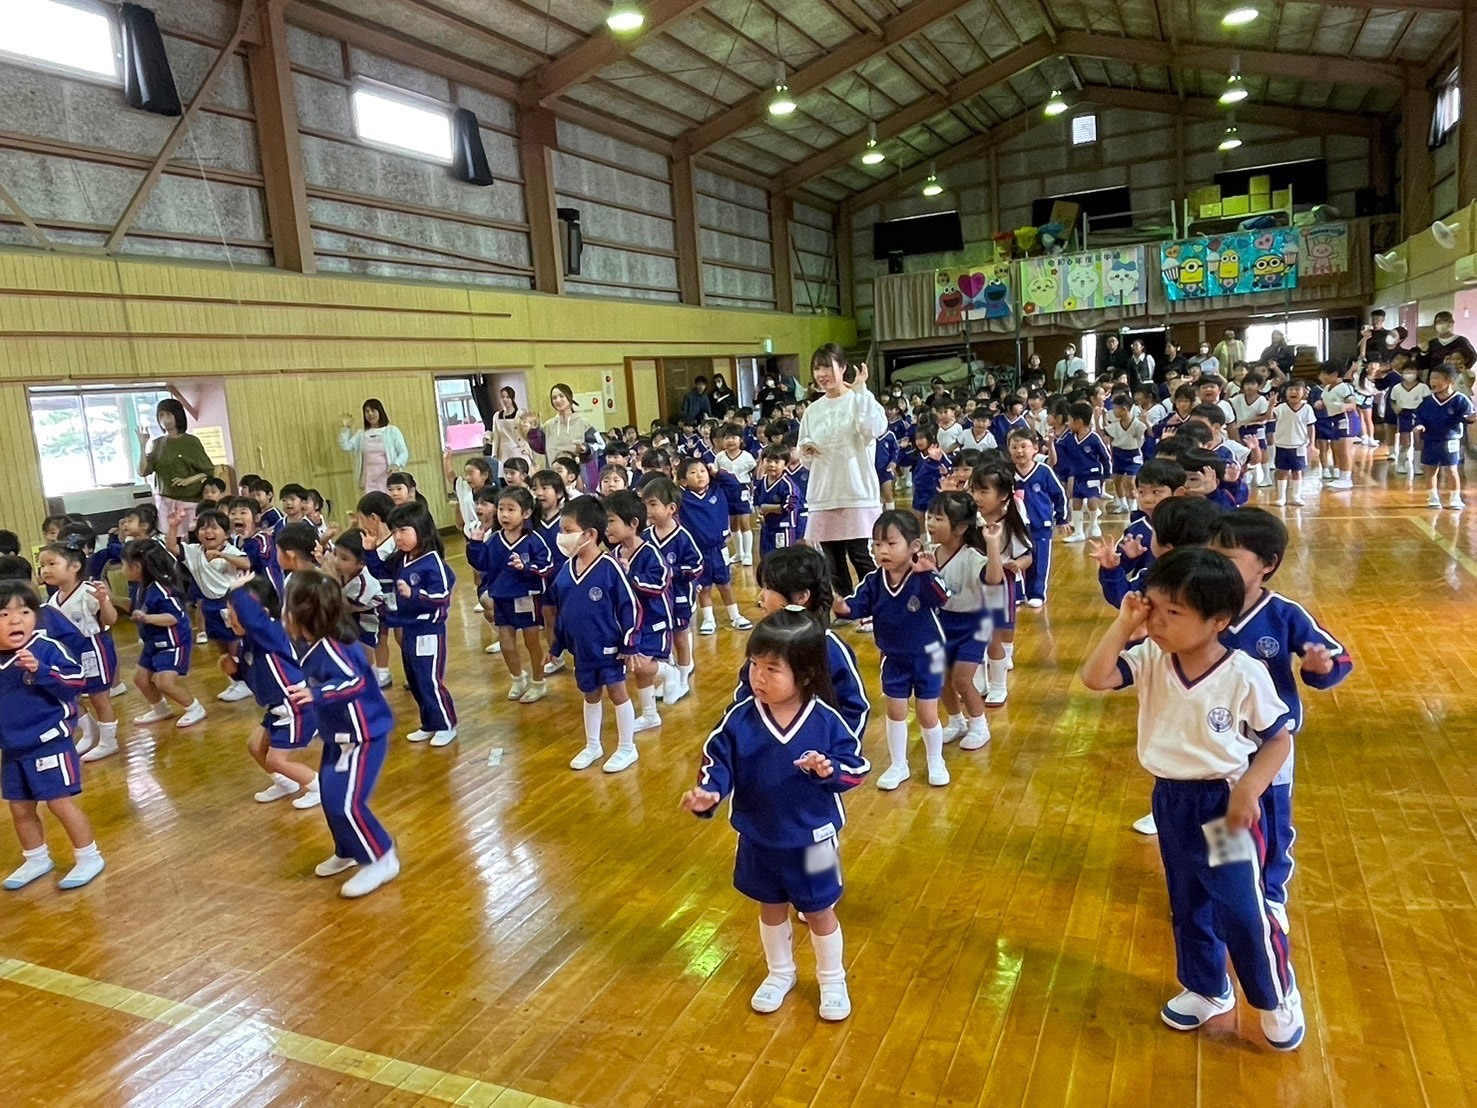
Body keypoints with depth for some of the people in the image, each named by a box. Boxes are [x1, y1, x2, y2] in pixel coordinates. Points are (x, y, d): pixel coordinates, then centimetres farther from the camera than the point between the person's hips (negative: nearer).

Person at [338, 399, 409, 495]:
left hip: (389, 479, -3)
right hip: (370, 481, 3)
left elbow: (404, 453, 0)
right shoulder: (360, 434, 15)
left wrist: (396, 465, -18)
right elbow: (344, 447, 5)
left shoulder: (392, 430, 5)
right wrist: (345, 428, -3)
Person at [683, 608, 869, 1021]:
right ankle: (780, 972, 48)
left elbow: (855, 765, -11)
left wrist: (830, 770, -31)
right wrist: (708, 794, -30)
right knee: (771, 908, 23)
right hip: (758, 838, 2)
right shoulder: (738, 720, -15)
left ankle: (832, 981, 41)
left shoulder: (826, 721, -19)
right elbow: (718, 761, -11)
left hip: (812, 838, -2)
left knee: (819, 911, 17)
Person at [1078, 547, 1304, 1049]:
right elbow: (1095, 678, -19)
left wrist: (1249, 790, -21)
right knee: (1187, 906, 20)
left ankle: (1277, 998, 29)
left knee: (1241, 910, 1)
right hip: (1170, 800, 5)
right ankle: (1207, 990, 42)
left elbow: (1279, 739, -8)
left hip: (1223, 802, -5)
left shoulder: (1244, 675, -19)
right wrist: (1124, 624, -22)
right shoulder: (1150, 660, -9)